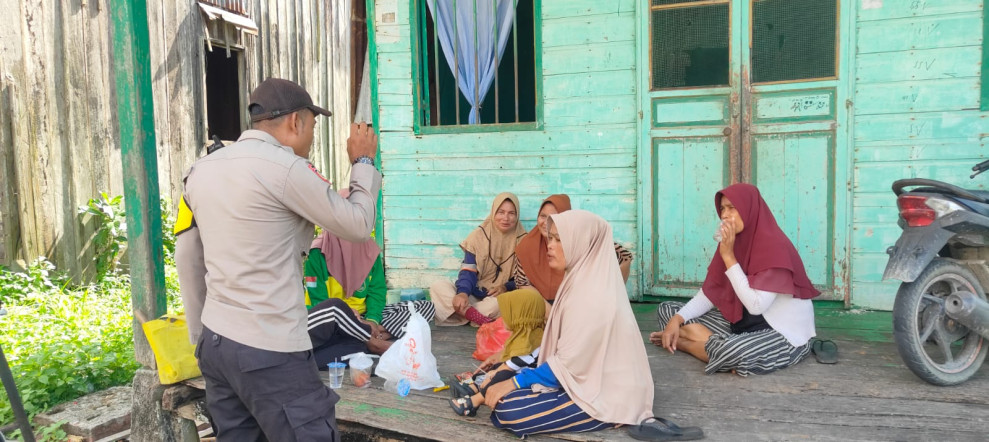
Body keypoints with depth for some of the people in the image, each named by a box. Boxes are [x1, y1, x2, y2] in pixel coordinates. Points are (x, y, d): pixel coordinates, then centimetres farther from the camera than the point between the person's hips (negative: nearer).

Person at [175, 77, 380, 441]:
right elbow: (358, 225, -5)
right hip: (269, 352, -8)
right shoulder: (286, 168, -14)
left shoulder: (201, 169, 9)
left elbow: (188, 261, 15)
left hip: (214, 342, 8)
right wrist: (363, 162, 9)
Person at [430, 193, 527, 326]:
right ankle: (482, 320, -37)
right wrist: (463, 292, -25)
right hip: (474, 294, 2)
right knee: (438, 286, -23)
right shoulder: (479, 235, 3)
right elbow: (468, 270, -4)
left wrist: (506, 287, -18)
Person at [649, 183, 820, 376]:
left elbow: (756, 305, -29)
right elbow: (710, 292, 3)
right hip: (743, 323, 7)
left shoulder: (775, 247, -22)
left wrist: (728, 256, -26)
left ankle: (680, 342, -10)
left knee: (731, 351, -38)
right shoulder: (732, 241, 1)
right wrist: (678, 319, -13)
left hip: (785, 335, -7)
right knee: (667, 310, 3)